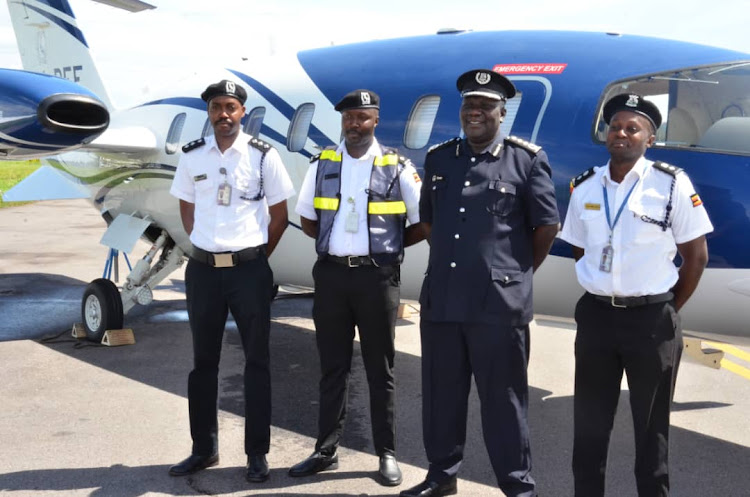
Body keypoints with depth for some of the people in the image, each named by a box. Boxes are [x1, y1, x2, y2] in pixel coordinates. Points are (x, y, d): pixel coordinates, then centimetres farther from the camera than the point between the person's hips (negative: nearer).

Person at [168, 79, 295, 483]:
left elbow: (279, 214, 2)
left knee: (256, 361, 4)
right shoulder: (192, 156, 4)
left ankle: (257, 453, 14)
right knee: (203, 360, 11)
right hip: (203, 269, 3)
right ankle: (204, 449, 23)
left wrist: (257, 256, 4)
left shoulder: (262, 156, -4)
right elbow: (186, 207, 15)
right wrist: (203, 247, 8)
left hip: (249, 270, -3)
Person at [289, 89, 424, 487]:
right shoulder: (323, 163, 6)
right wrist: (338, 243, 5)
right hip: (331, 274, 3)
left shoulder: (397, 167, -3)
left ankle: (387, 454, 16)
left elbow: (422, 223, 1)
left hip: (377, 276, -2)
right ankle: (326, 450, 20)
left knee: (380, 369, 6)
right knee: (332, 367, 10)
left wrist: (386, 246, 3)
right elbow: (306, 219, 14)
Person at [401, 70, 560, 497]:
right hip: (441, 299, 5)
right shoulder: (439, 159, 11)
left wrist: (519, 271, 8)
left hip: (499, 302, -4)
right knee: (441, 394, 15)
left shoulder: (527, 159, -2)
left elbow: (547, 225, 2)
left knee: (503, 399, 4)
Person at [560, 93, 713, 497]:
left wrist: (668, 310, 0)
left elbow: (696, 254, -3)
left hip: (651, 319, -3)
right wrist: (605, 295, 9)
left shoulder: (672, 184, -8)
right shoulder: (584, 187, 3)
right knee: (589, 421, 13)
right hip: (596, 315, 3)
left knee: (651, 424, 11)